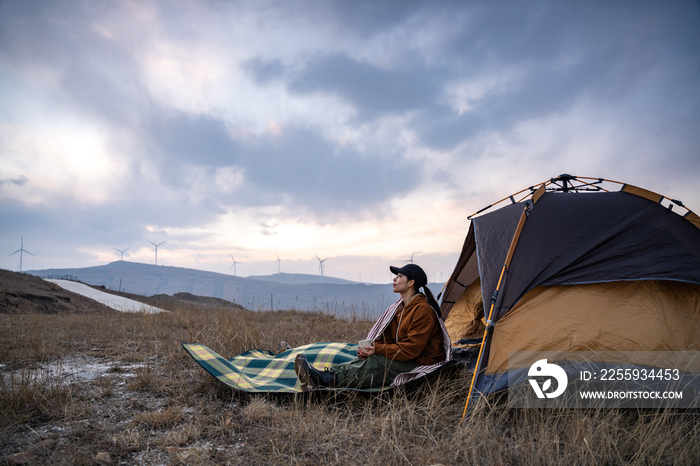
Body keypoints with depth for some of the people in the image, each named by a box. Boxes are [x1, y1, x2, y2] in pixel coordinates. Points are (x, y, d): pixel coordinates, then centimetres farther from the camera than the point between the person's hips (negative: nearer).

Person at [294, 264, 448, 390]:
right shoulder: (399, 307, 13)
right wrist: (370, 348, -9)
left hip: (420, 366, -8)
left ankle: (323, 380, -38)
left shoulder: (423, 310, -16)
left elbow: (411, 348, -21)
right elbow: (387, 338, 13)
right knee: (366, 359, -16)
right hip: (402, 358, 8)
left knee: (376, 364, -27)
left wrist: (377, 350, -22)